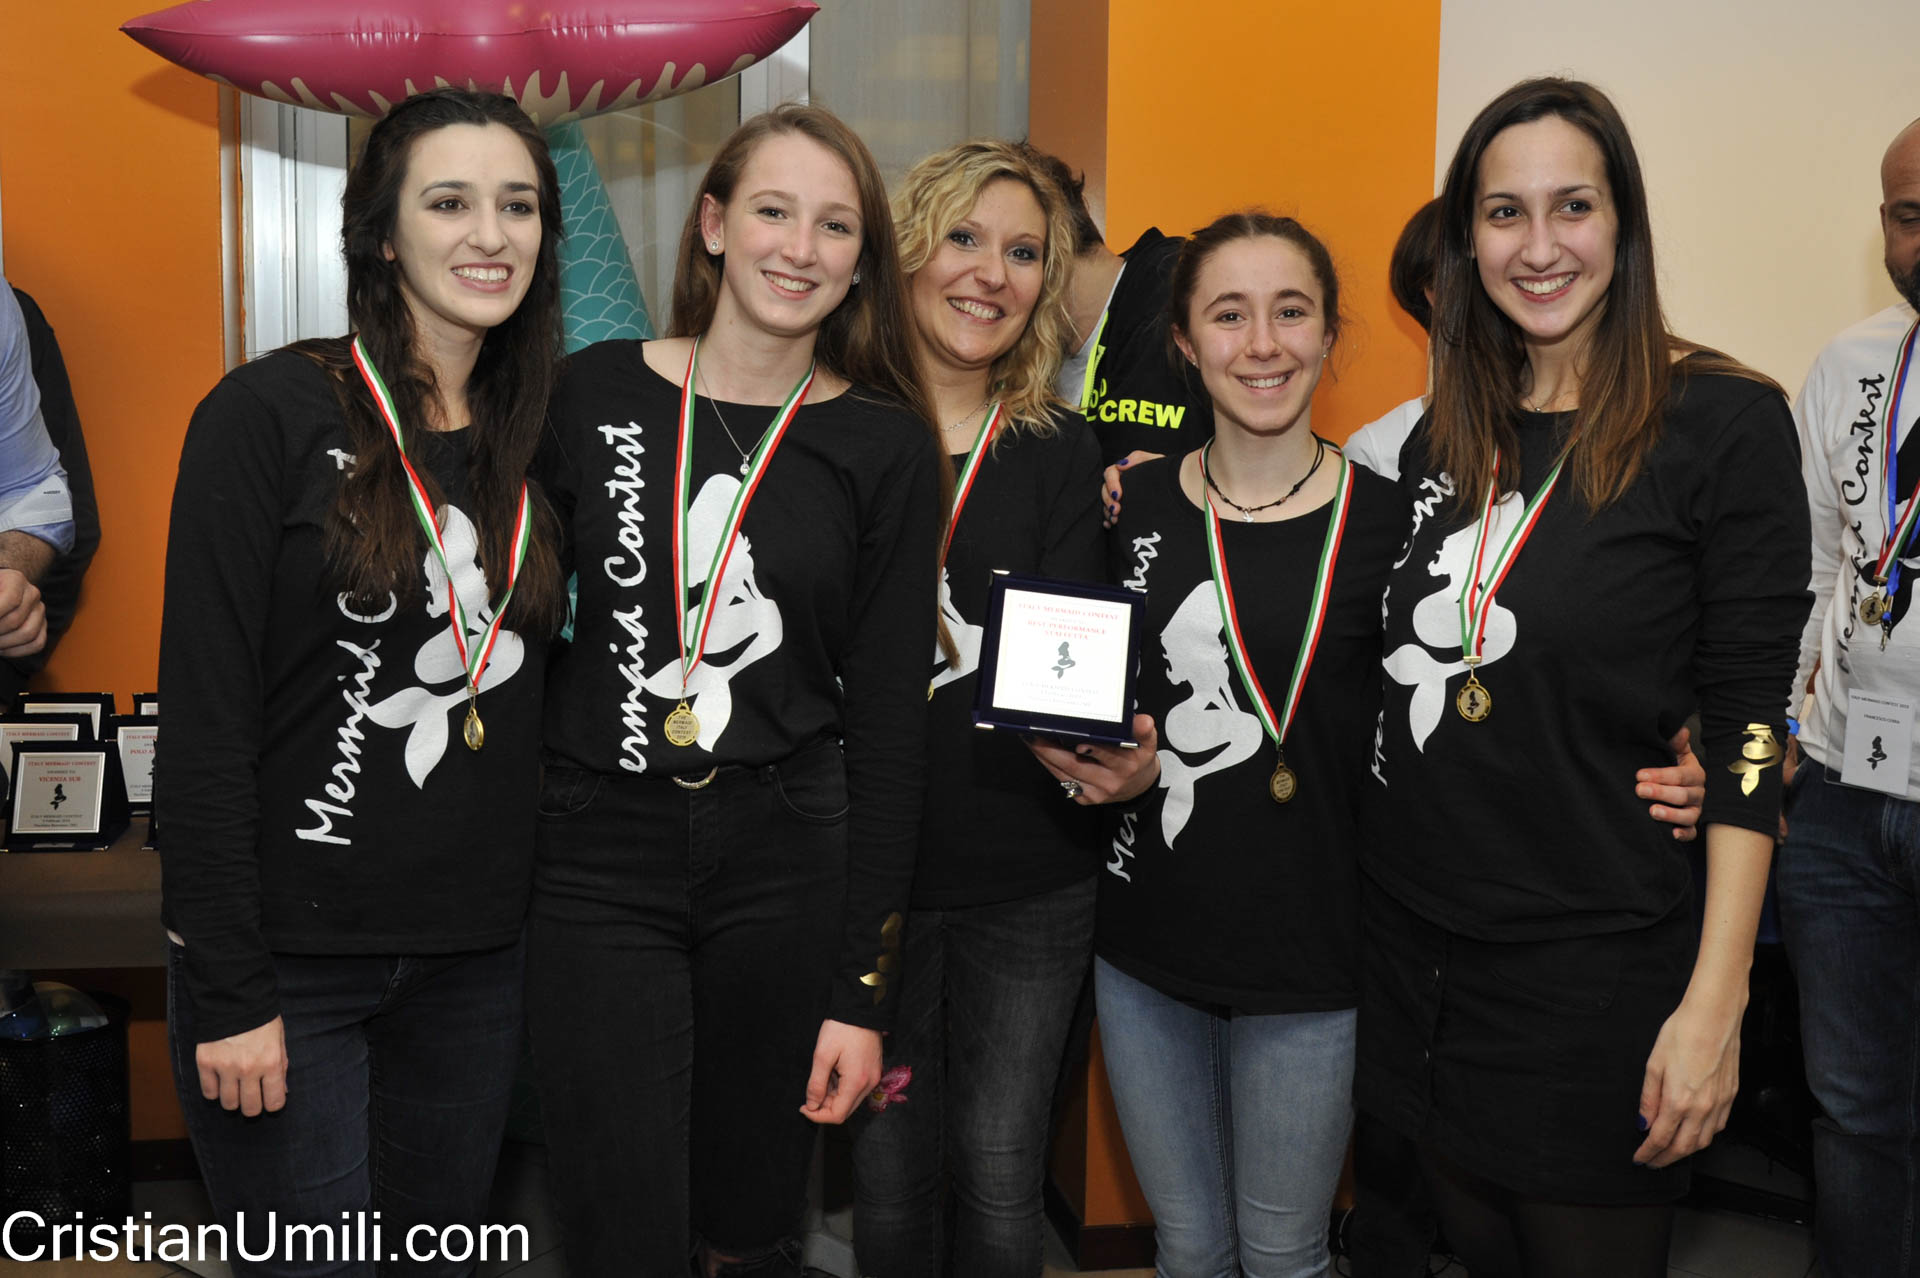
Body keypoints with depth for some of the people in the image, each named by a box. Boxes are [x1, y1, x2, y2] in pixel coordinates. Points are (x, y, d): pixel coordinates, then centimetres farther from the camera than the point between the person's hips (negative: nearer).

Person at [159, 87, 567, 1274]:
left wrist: (537, 918, 6)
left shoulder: (536, 441, 7)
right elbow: (205, 716, -12)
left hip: (477, 956, 5)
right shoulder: (270, 415, -10)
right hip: (290, 956, -5)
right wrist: (229, 993, -14)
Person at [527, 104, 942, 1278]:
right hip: (601, 862, 0)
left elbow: (889, 718, -1)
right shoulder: (593, 394, 1)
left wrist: (863, 987, -3)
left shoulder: (884, 446, 0)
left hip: (788, 867, 0)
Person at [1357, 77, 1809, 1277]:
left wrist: (1714, 1003, -15)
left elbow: (1746, 728, -11)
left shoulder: (1723, 422, -9)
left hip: (1598, 972, -4)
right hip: (1416, 947, 5)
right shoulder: (1442, 438, 6)